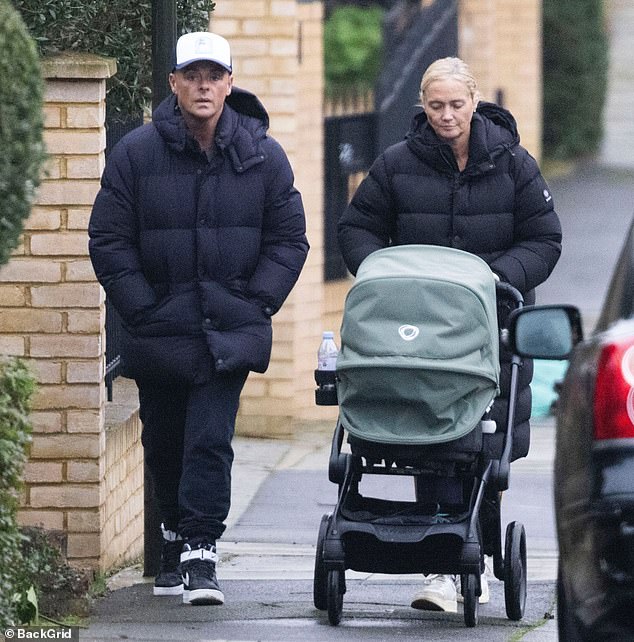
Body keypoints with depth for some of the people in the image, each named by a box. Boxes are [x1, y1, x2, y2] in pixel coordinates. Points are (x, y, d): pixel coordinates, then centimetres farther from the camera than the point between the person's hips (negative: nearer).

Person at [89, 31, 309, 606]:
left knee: (211, 440, -13)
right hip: (158, 332, 2)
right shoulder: (137, 153, -1)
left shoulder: (263, 156, 2)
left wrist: (258, 302, -4)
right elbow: (109, 240, 1)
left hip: (230, 331, -1)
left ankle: (200, 551, -13)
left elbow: (288, 240, 7)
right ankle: (177, 539, 30)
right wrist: (142, 307, -6)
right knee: (164, 445, 12)